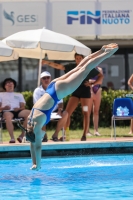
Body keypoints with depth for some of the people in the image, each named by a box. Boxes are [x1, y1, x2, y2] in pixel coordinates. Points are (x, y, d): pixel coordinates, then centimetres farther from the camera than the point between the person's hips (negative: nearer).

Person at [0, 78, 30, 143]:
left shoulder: (19, 95, 30)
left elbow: (23, 107, 16)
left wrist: (19, 108, -7)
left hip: (18, 111, 3)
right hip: (7, 111, -3)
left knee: (29, 113, -31)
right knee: (8, 116, -43)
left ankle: (22, 135, -28)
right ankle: (12, 138, -44)